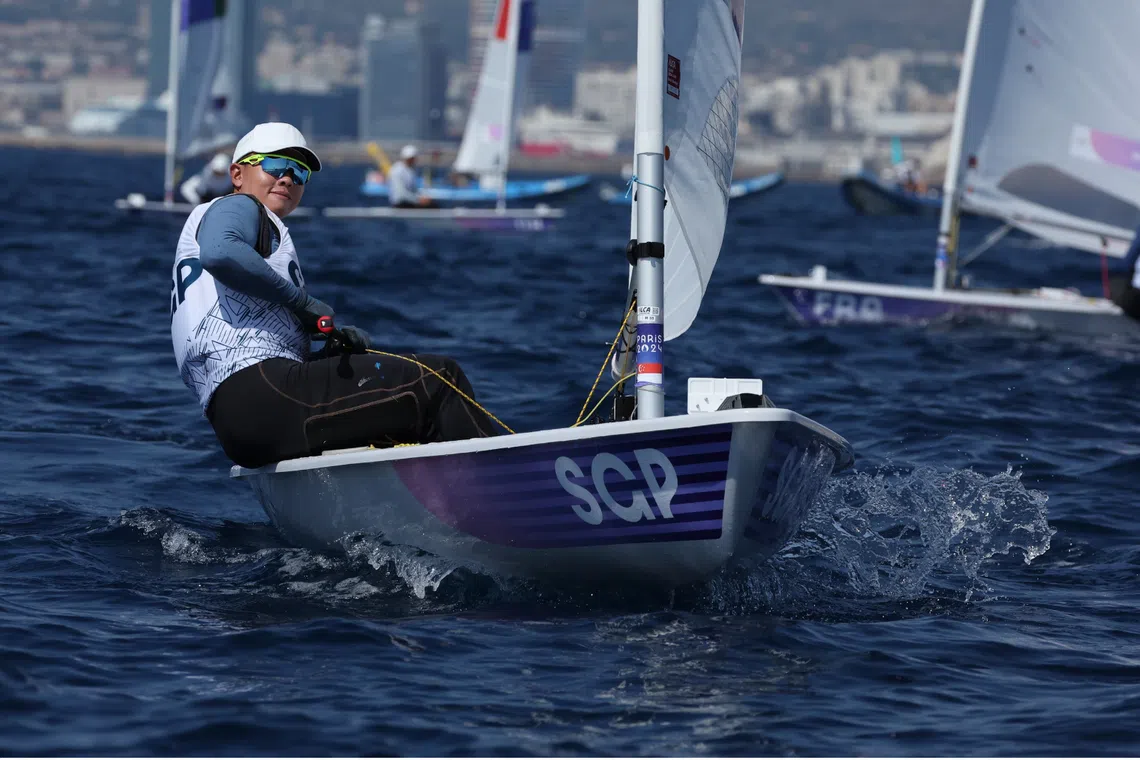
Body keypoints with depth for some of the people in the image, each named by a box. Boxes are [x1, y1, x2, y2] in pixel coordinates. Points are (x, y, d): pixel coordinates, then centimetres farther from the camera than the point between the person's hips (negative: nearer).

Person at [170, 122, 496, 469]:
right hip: (259, 393, -10)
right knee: (438, 379, -9)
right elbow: (220, 253, -21)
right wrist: (300, 300, -11)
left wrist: (338, 345, 7)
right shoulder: (237, 208, 8)